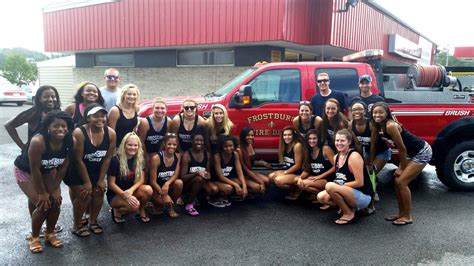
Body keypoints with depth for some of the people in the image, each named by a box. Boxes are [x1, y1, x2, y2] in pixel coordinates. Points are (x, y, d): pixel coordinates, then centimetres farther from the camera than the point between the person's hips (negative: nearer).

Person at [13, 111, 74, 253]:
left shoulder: (70, 142, -23)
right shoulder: (38, 142, -38)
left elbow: (63, 167, -11)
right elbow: (35, 170, -29)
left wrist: (55, 189, -9)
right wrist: (42, 193, -20)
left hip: (48, 171, 5)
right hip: (25, 171, -5)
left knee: (56, 201, -3)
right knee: (42, 205, -12)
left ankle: (50, 234, 20)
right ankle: (34, 237, 12)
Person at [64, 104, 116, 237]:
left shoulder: (111, 133, -17)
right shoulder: (79, 133, -29)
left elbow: (107, 158, -8)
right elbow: (78, 160, -22)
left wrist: (101, 179, -5)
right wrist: (87, 182, -16)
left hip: (97, 170, 5)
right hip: (76, 171, -4)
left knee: (99, 192, 3)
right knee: (83, 195, -7)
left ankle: (93, 222, 25)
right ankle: (77, 225, 15)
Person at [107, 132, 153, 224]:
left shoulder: (139, 160, -3)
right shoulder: (115, 160, -16)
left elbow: (141, 180, -5)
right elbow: (111, 184, -15)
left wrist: (131, 190, -25)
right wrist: (125, 195, -27)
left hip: (131, 191, 5)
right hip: (115, 195, -4)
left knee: (148, 189, -26)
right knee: (134, 205, -33)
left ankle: (141, 212, 1)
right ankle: (117, 210, 0)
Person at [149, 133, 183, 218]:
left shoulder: (177, 156, -6)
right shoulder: (156, 158, -19)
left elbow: (176, 175, -11)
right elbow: (153, 181, -17)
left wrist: (167, 183, -32)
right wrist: (164, 195, -25)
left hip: (169, 186, 4)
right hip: (157, 188, -4)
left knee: (179, 182, -29)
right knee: (162, 201, -34)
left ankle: (171, 208, -4)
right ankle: (157, 203, 7)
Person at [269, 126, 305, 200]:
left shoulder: (297, 145, -19)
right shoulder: (285, 145, 4)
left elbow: (298, 165, -17)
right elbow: (286, 162, 10)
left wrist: (285, 172, -11)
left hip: (298, 174, -8)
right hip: (289, 171, 8)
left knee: (278, 180, -23)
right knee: (271, 176, -5)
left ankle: (297, 190, 0)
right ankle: (292, 189, 6)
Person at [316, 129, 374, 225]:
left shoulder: (354, 156, -17)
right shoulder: (336, 157, 6)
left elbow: (360, 183, -19)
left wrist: (341, 184, -15)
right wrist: (337, 184, -6)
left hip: (363, 196, -8)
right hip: (349, 193, 8)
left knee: (329, 186, -27)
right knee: (321, 197, -7)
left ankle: (349, 214, -8)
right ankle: (350, 207, 8)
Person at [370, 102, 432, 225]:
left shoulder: (390, 126, -27)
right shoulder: (377, 127, -3)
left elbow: (402, 148, -21)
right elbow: (373, 146, 5)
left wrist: (402, 168, -10)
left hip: (422, 152, -8)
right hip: (411, 153, 8)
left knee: (401, 182, -9)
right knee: (397, 181, 8)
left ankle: (407, 217, 5)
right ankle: (401, 213, 23)